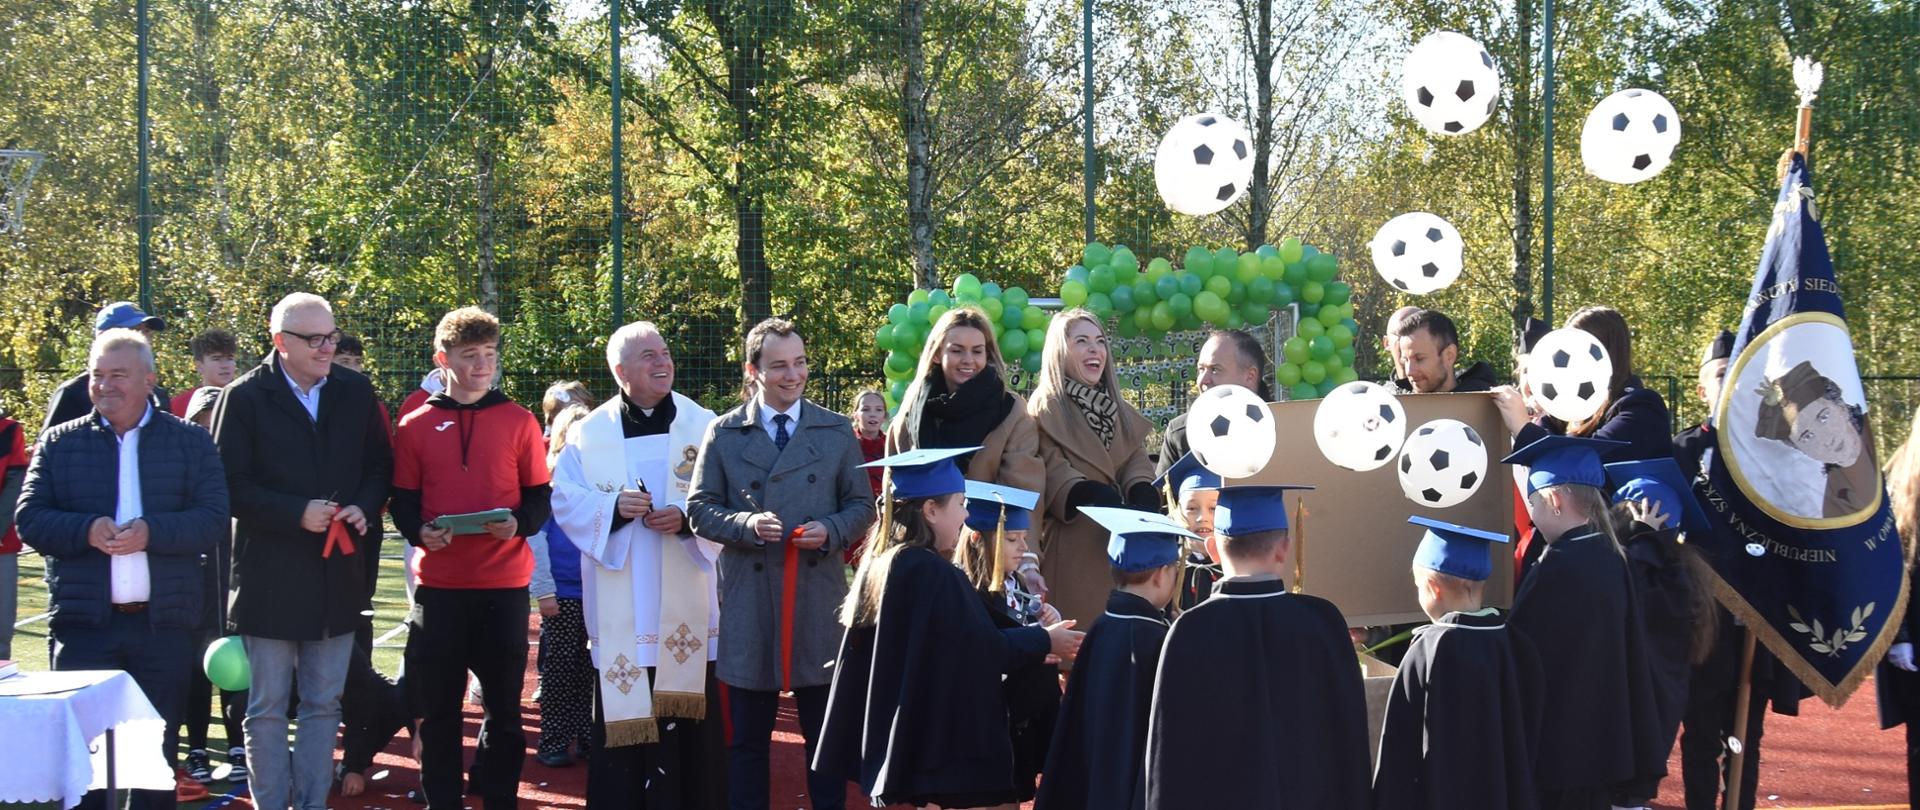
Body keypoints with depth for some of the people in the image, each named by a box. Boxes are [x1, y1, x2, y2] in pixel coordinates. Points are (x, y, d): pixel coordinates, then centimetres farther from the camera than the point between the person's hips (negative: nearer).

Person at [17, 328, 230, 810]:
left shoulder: (191, 442, 6)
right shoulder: (60, 442, 8)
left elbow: (213, 519, -4)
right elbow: (29, 519, 0)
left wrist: (152, 532, -20)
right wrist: (87, 530, -18)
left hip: (164, 623, 0)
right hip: (84, 624, 0)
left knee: (157, 750, 10)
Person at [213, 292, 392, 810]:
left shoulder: (355, 392, 4)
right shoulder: (245, 398, -7)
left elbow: (379, 464, 11)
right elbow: (230, 484, -10)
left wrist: (364, 506, -8)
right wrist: (296, 514, -17)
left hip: (338, 572, 4)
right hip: (269, 574, -4)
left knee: (324, 705, 11)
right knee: (267, 709, 5)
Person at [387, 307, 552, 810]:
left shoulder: (519, 422, 4)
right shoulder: (416, 426, 5)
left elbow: (539, 494, 6)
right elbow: (403, 499, 6)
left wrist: (519, 522, -14)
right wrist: (419, 531, -14)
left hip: (505, 584, 0)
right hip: (438, 583, 0)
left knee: (504, 703, 5)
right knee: (437, 706, 6)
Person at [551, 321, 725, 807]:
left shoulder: (704, 426, 4)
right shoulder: (590, 432, 6)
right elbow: (564, 500, 2)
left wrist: (687, 517, -18)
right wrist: (613, 507, -16)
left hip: (685, 603, 0)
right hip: (619, 608, 0)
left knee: (689, 716, 1)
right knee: (621, 711, 3)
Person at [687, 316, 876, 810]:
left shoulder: (837, 432, 7)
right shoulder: (724, 434, 4)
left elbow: (862, 506, 9)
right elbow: (700, 509, 3)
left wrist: (830, 530, -11)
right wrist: (746, 524, -15)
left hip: (819, 597, 1)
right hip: (748, 598, -1)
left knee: (826, 730, 7)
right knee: (747, 736, 7)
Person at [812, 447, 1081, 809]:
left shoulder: (881, 565, 7)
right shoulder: (932, 573, -22)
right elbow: (983, 648, -16)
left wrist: (1027, 645, 19)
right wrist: (1044, 641, 0)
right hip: (938, 737, -9)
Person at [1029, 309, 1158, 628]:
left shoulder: (1120, 411, 18)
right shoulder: (1046, 408, -3)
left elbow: (1138, 463, 5)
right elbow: (1056, 478, -14)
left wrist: (1143, 502, -17)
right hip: (1071, 545, -6)